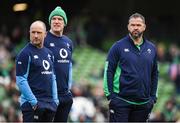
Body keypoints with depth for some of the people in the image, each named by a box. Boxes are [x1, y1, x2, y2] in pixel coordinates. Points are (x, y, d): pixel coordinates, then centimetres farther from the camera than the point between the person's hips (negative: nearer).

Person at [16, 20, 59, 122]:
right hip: (32, 105, -7)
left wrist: (55, 100, 12)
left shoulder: (49, 53, 15)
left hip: (50, 103, 7)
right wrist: (33, 101, -16)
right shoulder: (25, 54, -7)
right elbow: (21, 80, -13)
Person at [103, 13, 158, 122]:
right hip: (120, 101, -4)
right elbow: (108, 71, -2)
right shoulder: (119, 46, -1)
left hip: (143, 103, 4)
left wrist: (153, 97, 11)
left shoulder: (151, 48, 11)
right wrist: (109, 94, -8)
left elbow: (154, 74, 17)